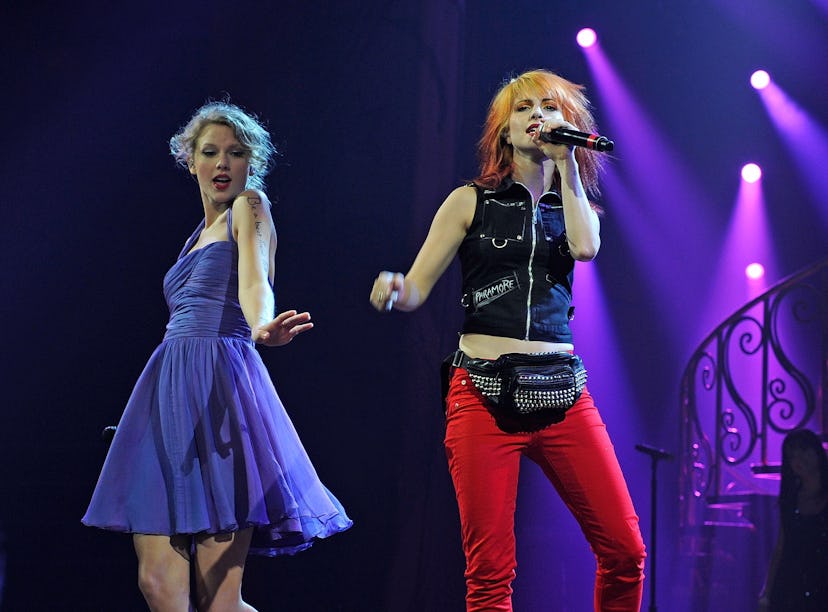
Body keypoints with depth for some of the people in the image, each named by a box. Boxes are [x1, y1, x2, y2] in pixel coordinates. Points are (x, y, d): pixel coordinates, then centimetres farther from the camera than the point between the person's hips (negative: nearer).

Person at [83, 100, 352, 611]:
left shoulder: (250, 207, 3)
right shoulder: (198, 237, 26)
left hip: (222, 387, -7)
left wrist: (262, 328, -38)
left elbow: (254, 281, -17)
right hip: (170, 391, 7)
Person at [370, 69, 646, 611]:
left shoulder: (575, 206, 16)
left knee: (625, 550, -6)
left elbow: (585, 247, -8)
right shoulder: (471, 202, 10)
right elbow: (416, 290, 3)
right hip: (484, 395, -2)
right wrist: (391, 290, -20)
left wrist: (565, 160, -1)